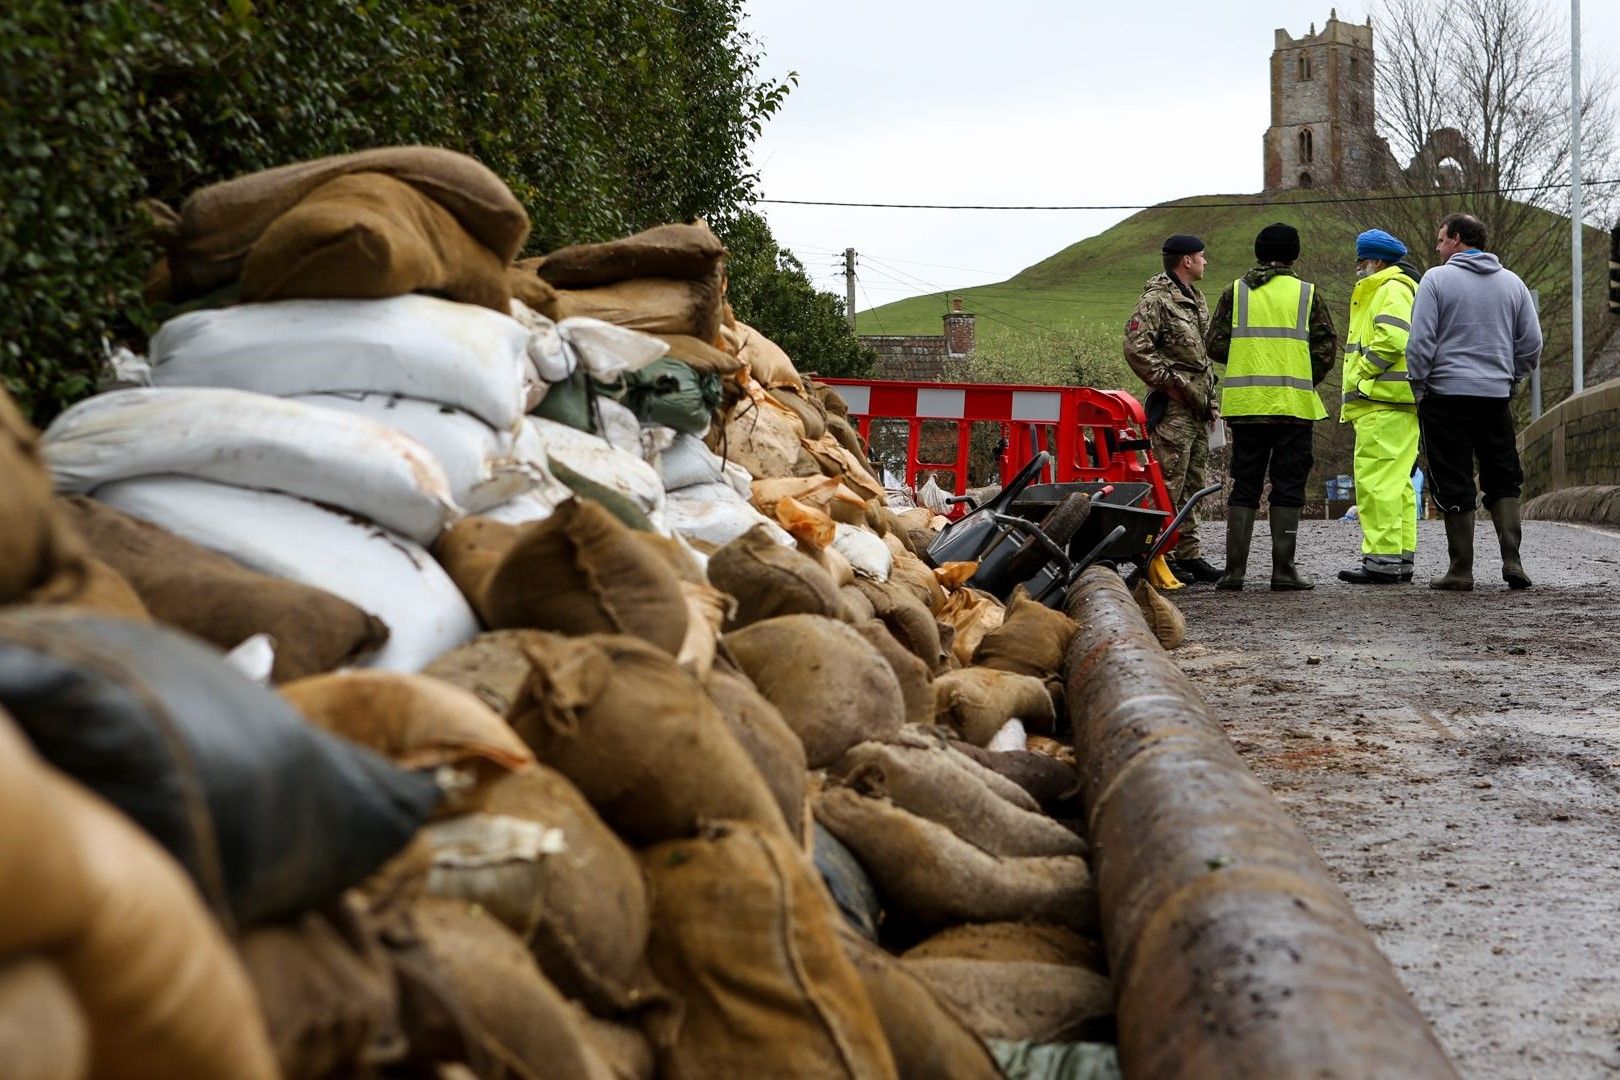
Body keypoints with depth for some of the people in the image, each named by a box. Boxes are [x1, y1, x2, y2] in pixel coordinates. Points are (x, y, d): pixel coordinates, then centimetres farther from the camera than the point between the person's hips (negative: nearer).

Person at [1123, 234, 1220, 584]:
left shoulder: (1197, 300, 20)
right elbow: (1136, 349, -20)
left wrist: (1209, 397, 20)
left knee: (1192, 484, 12)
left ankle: (1188, 554, 17)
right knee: (1169, 483, -10)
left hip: (1199, 406, 10)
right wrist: (1169, 382, -16)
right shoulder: (1156, 300, -11)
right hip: (1172, 407, -10)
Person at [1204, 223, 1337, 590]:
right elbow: (1327, 349, -1)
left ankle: (1234, 569, 3)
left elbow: (1215, 344, 3)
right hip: (1294, 405, -2)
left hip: (1245, 403, 2)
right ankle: (1283, 570, 1)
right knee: (1288, 487, 4)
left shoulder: (1235, 292, 6)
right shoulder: (1307, 294, 2)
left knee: (1244, 486, 8)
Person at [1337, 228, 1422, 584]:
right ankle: (1402, 559, 14)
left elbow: (1392, 339, -23)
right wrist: (1358, 386, 19)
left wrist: (1362, 375, -13)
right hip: (1390, 403, 12)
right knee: (1396, 482, 11)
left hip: (1384, 401, -12)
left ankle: (1383, 558, -16)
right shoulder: (1379, 291, 26)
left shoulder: (1392, 289, -8)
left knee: (1376, 478, -14)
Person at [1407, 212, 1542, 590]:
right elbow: (1532, 343, 9)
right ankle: (1512, 559, 2)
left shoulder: (1437, 279, -5)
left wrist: (1419, 386, 1)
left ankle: (1461, 570, 2)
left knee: (1454, 486, 1)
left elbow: (1420, 341, -10)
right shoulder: (1512, 282, 9)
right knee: (1504, 480, 14)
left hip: (1446, 393, -4)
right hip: (1496, 396, 4)